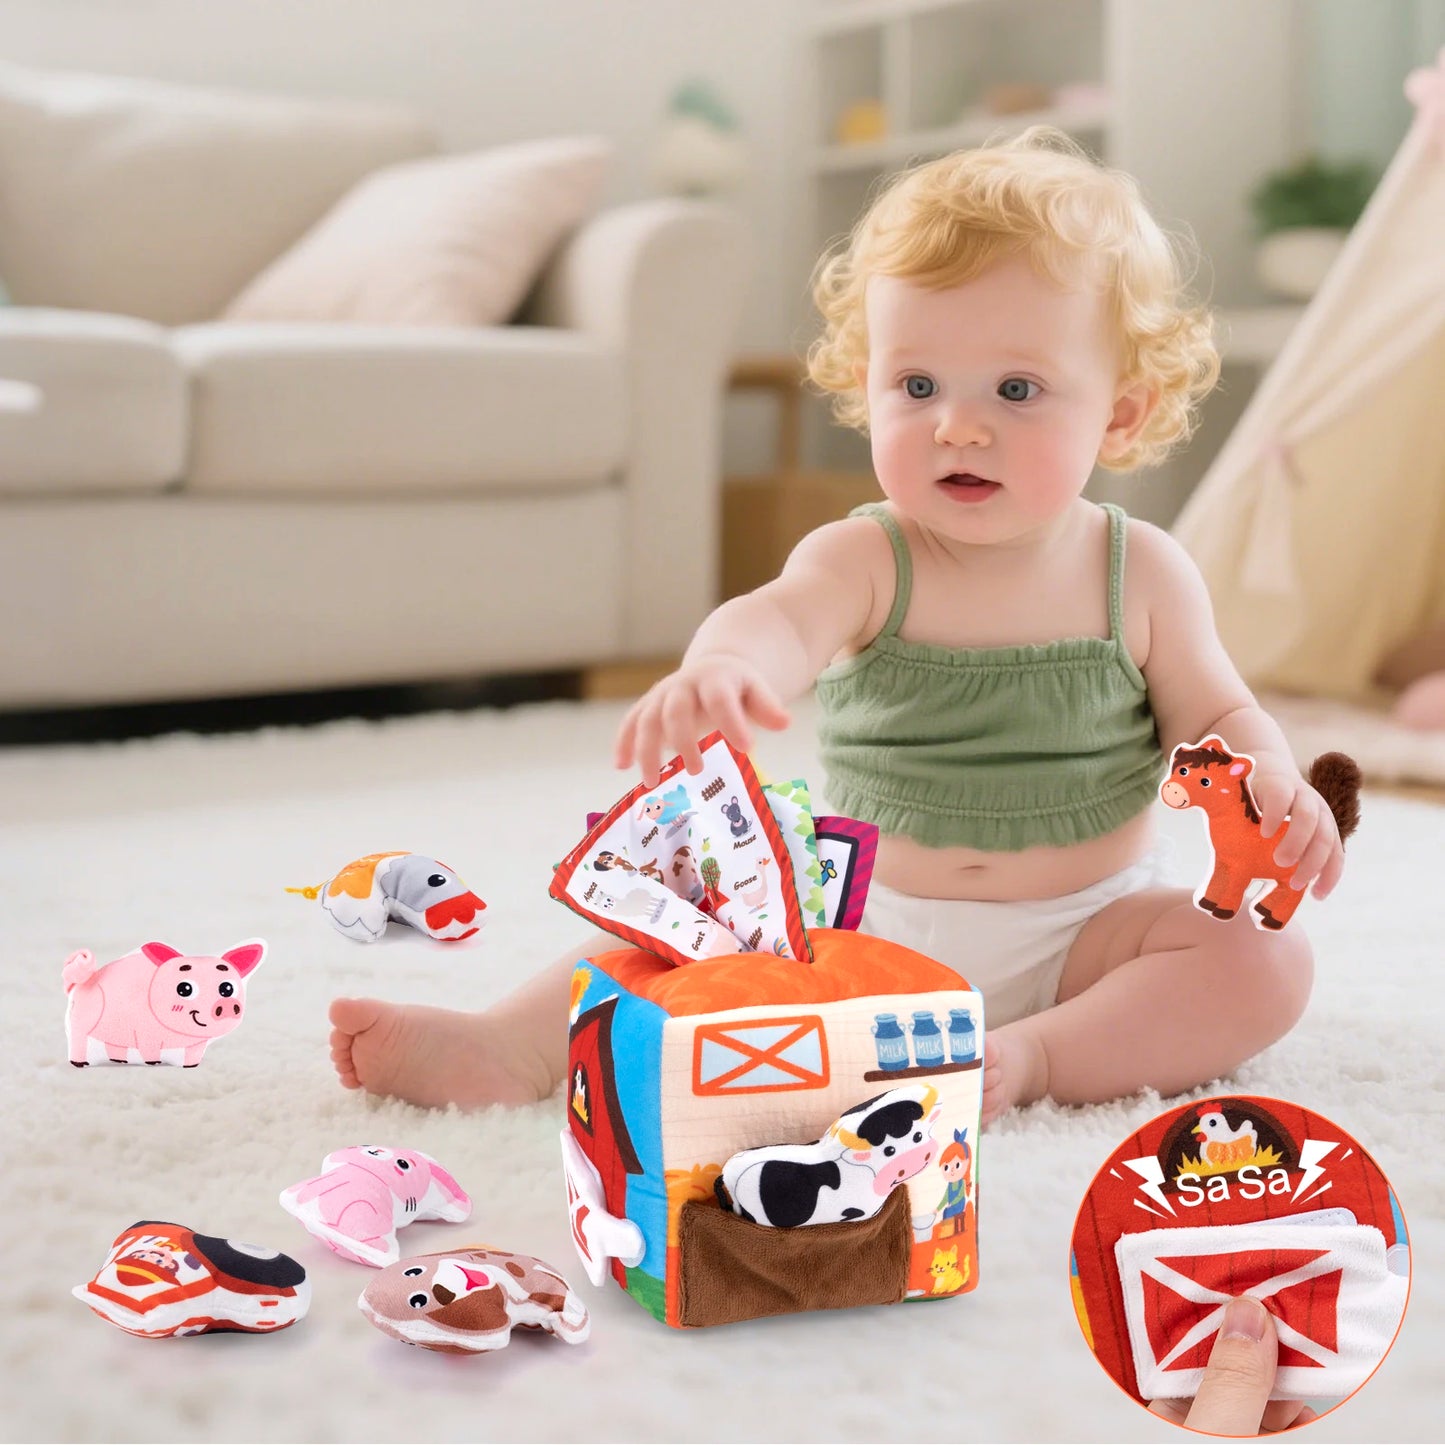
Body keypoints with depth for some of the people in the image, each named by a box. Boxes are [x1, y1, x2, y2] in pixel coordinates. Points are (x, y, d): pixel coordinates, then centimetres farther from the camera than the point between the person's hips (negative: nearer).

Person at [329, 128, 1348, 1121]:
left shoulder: (1144, 575, -4)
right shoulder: (864, 561, -10)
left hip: (1080, 936, 1)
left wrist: (1274, 785, -18)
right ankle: (510, 1047, -17)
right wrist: (722, 666, -57)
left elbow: (1216, 716, 5)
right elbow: (781, 619, -32)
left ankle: (1035, 1055, -33)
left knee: (1265, 965, -21)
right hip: (872, 925, 0)